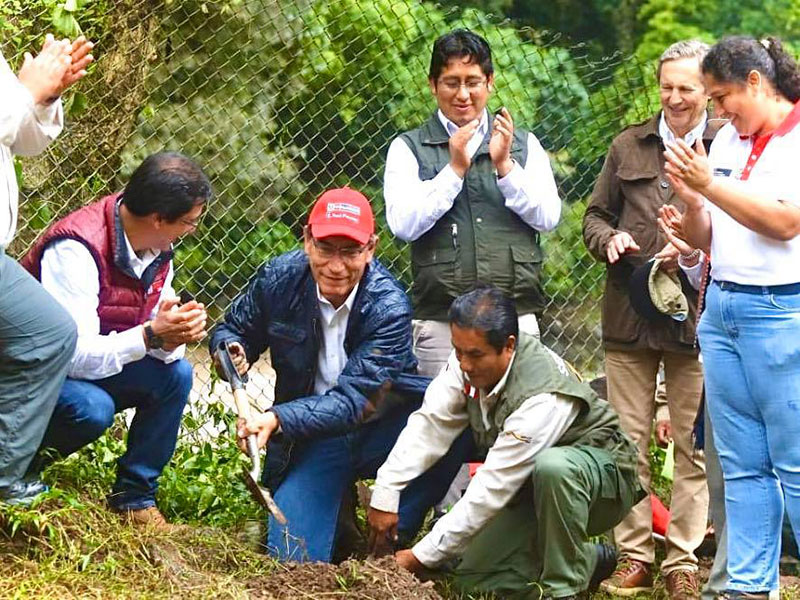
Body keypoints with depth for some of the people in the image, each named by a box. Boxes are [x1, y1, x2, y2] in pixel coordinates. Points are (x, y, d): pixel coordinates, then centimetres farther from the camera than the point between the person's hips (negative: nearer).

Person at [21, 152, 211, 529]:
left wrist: (175, 335, -25)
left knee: (175, 374, -12)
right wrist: (151, 334, -39)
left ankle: (135, 498, -2)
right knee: (92, 408, -35)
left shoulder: (157, 251, -5)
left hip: (97, 369, 8)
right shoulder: (77, 250, -31)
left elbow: (160, 345, -1)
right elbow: (75, 354, -34)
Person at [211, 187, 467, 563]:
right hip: (310, 439, 2)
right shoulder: (279, 279, -11)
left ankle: (392, 536, -11)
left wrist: (278, 419, -43)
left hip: (382, 429, -2)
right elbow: (233, 330, 7)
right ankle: (339, 513, 20)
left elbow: (353, 401, -29)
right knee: (292, 558, -16)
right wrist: (232, 352, -18)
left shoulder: (389, 307, -23)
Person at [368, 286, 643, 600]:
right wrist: (385, 494, -25)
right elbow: (430, 424, -14)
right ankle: (589, 560, 16)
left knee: (553, 467, -42)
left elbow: (493, 488, -34)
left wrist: (421, 557, -30)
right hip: (532, 486, 8)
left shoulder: (543, 398, -36)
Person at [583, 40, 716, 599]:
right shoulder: (628, 146, 11)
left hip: (695, 315, -3)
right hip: (629, 313, 3)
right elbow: (595, 216, 17)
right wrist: (609, 239, -5)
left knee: (692, 443, 2)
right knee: (629, 439, 7)